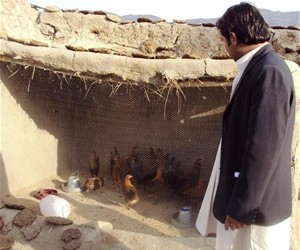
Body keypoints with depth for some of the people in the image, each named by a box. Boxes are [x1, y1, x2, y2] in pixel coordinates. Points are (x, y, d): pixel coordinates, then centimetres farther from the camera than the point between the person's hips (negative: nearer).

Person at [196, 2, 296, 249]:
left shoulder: (270, 72, -23)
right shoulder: (258, 67, 7)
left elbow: (263, 148, -25)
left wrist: (241, 206, -19)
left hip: (256, 201, -9)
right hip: (243, 187, 9)